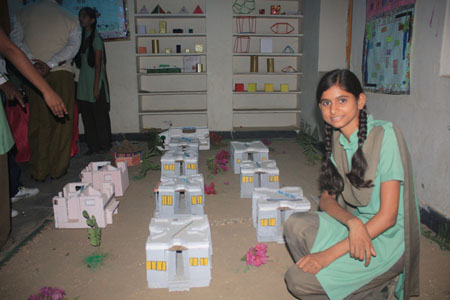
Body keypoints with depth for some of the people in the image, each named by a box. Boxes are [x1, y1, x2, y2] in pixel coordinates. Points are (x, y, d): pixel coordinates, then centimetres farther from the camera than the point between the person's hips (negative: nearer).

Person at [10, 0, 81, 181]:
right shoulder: (69, 19, 6)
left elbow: (16, 41, -3)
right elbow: (73, 46, -7)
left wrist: (34, 62, -11)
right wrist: (50, 65, -15)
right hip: (62, 74, -1)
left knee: (38, 123, 5)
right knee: (61, 122, 4)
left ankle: (39, 171, 9)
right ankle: (58, 169, 7)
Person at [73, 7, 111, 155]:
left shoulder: (95, 38, -8)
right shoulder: (81, 37, 13)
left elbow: (98, 64, -12)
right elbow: (80, 63, 15)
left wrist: (96, 87, -16)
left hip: (95, 82, -7)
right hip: (84, 82, 7)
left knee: (100, 115, 0)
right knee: (86, 115, 9)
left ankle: (104, 145, 11)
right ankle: (92, 145, 17)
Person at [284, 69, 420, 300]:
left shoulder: (385, 135, -18)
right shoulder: (336, 139, 2)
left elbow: (388, 216, -20)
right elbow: (326, 198, 2)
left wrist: (331, 253, -21)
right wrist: (353, 222, -21)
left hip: (387, 238, -6)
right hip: (355, 224, 6)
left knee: (298, 279, -15)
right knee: (295, 225, -19)